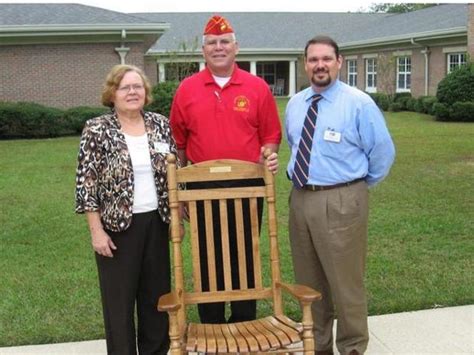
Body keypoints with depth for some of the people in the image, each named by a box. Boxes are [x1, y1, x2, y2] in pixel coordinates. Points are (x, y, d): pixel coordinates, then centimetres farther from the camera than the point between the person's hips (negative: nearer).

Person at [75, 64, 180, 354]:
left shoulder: (161, 124, 4)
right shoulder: (96, 130, -7)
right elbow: (86, 184, -8)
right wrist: (97, 231, -11)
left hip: (156, 222, 4)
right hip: (117, 225, -4)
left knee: (157, 290, 13)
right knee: (120, 295, 7)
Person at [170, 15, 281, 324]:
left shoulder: (258, 87, 2)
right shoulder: (187, 89, 4)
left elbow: (271, 135, 8)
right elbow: (178, 142, 8)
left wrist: (269, 156, -13)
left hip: (247, 186, 0)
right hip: (202, 187, 1)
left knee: (245, 258, 9)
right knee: (208, 261, 9)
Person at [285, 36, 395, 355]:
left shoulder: (359, 103, -8)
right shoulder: (295, 104, 9)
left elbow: (383, 152, -3)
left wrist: (359, 186, 6)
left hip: (341, 202, -6)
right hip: (300, 198, 6)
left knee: (345, 282, 1)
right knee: (309, 281, 15)